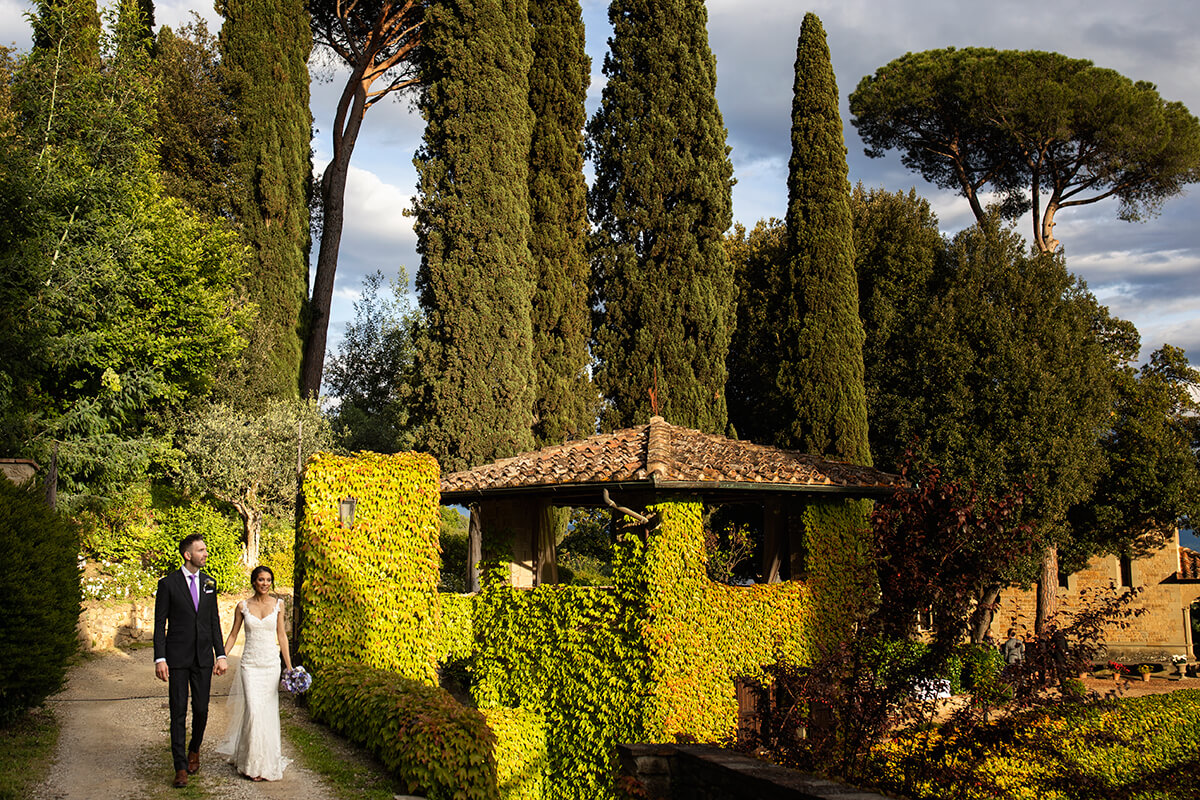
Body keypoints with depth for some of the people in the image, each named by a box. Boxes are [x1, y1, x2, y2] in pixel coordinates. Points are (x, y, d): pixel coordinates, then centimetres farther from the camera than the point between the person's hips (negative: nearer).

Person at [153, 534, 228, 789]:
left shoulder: (209, 583, 8)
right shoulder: (168, 583, -4)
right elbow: (160, 623, -4)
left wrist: (220, 655, 6)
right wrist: (159, 659, -10)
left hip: (203, 657, 3)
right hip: (177, 658, -3)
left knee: (201, 710, 7)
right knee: (178, 713, -1)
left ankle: (194, 750, 33)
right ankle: (181, 767, 7)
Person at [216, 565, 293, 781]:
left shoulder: (278, 605, 3)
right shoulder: (243, 606, 1)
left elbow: (282, 636, 7)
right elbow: (233, 635, 8)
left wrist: (289, 667, 4)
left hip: (271, 664, 1)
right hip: (250, 664, -1)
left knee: (268, 711, 4)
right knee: (253, 711, -11)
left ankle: (269, 759, 20)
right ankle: (253, 763, 1)